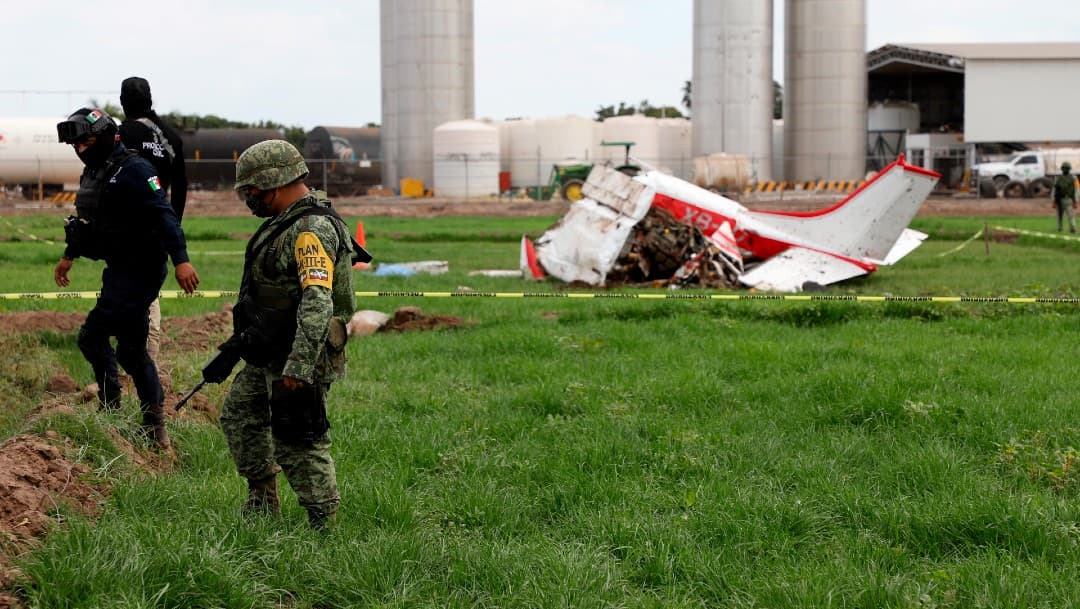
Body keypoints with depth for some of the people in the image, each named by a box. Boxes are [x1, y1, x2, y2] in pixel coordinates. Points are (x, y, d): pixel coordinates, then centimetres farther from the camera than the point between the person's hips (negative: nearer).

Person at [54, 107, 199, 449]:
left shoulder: (132, 170, -16)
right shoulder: (93, 173, 13)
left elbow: (164, 215, -24)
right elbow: (87, 220, 29)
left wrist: (180, 259, -33)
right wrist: (69, 256, 37)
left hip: (140, 272, -10)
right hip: (119, 270, 10)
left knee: (92, 337, -11)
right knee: (132, 349, 11)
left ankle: (111, 407, -1)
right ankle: (155, 429, 16)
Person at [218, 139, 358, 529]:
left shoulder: (311, 231, -23)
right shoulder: (287, 223, 12)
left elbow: (317, 303, -33)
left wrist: (297, 369, -37)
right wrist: (240, 341, 28)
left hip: (299, 359, -11)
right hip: (269, 357, 11)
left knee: (298, 445, -6)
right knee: (239, 414, 22)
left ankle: (324, 528, 4)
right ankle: (262, 505, 33)